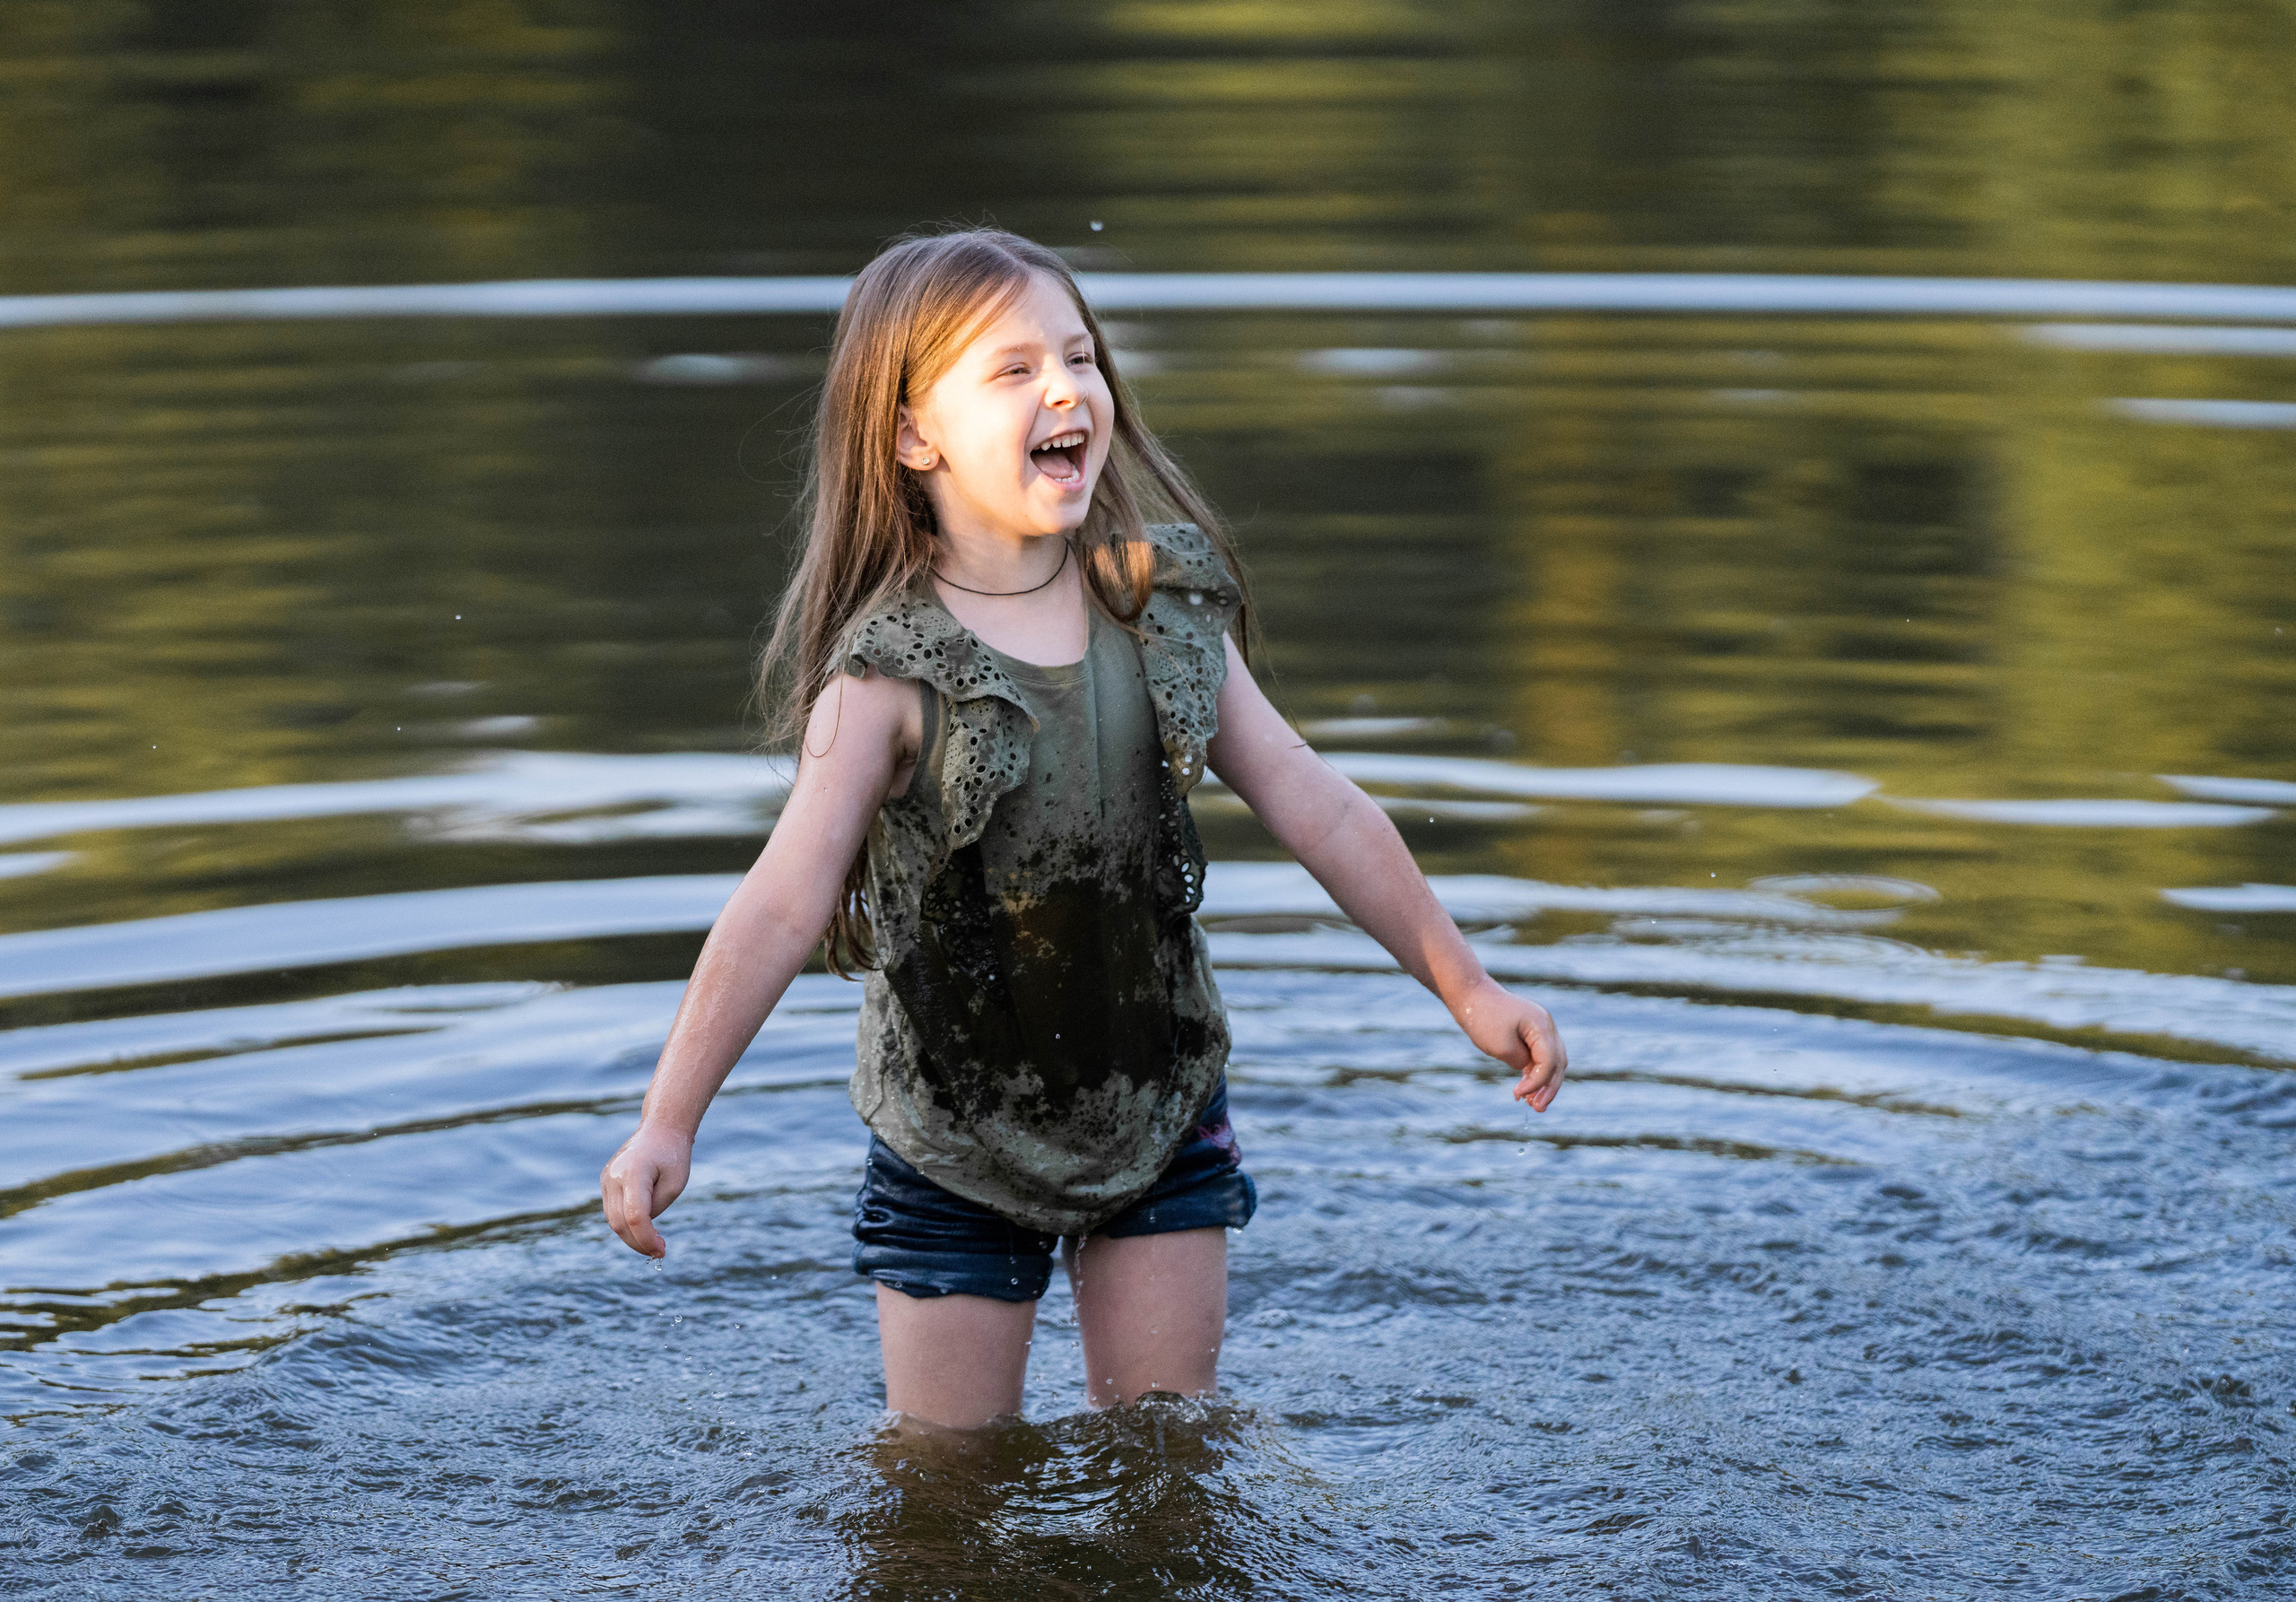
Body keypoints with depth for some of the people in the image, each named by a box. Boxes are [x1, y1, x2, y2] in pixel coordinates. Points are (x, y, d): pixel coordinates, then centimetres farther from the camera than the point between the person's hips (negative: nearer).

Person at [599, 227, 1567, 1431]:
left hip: (1158, 1114, 3)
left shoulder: (1162, 605, -6)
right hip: (954, 1140, -3)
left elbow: (1306, 801, 0)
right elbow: (784, 905, -25)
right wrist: (668, 1124, -32)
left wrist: (1465, 987, 2)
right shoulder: (892, 674, -20)